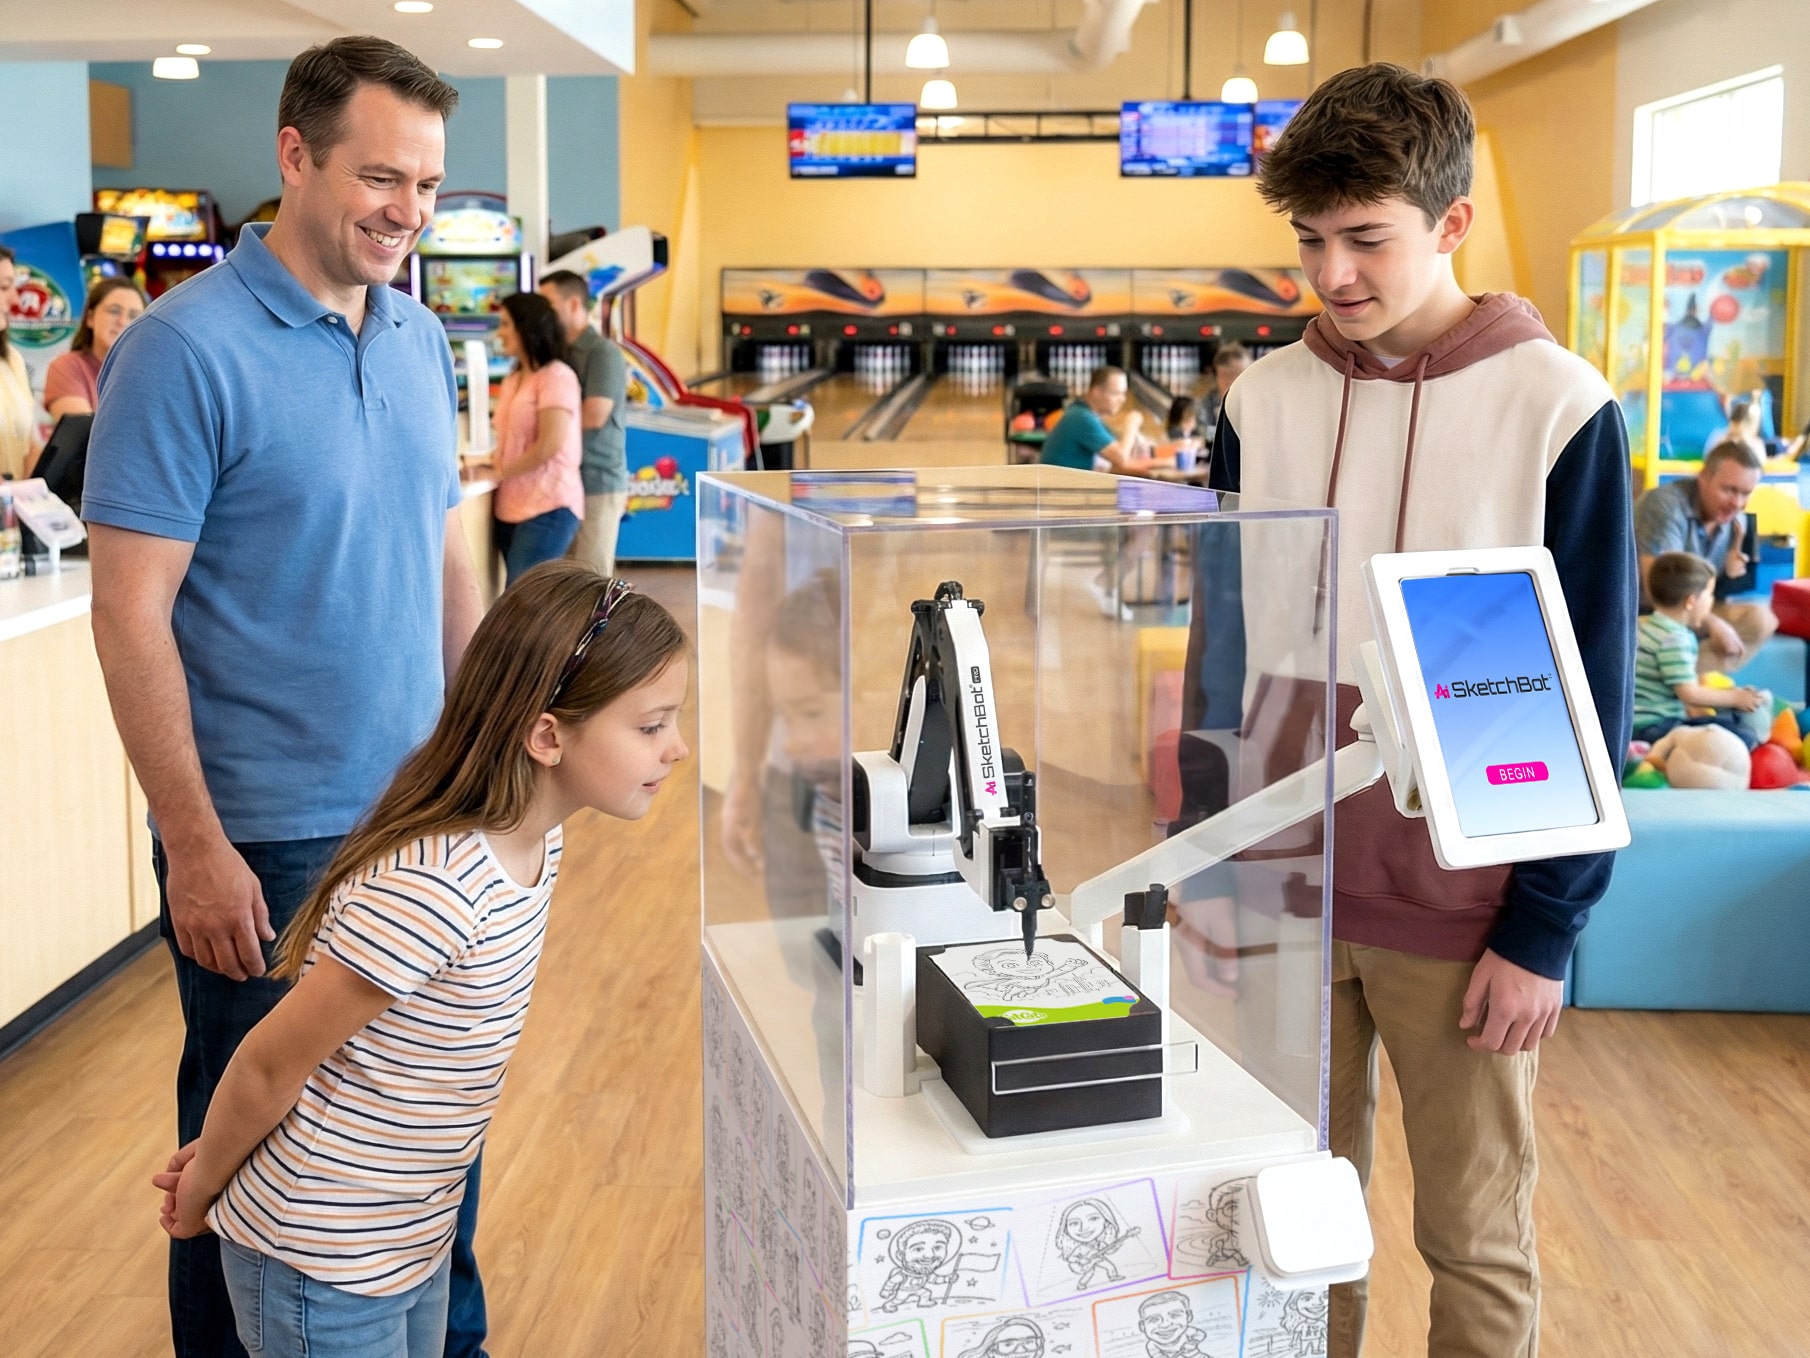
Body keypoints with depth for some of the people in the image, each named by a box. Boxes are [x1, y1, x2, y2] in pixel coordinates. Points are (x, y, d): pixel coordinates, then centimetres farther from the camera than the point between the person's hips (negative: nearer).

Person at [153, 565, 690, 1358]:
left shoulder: (535, 843, -5)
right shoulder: (431, 892, -32)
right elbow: (271, 1063, -19)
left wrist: (226, 1152, 6)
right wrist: (201, 1191, -3)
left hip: (415, 1237, 7)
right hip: (321, 1266, -7)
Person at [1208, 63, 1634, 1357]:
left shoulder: (1559, 407, -8)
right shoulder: (1266, 398, 3)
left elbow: (1595, 691, -6)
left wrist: (1545, 932, -9)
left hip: (1463, 909, -3)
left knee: (1475, 1239, 9)